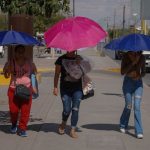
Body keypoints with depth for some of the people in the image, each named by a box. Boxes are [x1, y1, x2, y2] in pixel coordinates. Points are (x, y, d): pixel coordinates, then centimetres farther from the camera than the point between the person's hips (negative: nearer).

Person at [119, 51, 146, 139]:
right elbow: (122, 72, -12)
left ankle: (139, 131, -10)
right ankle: (123, 126, 28)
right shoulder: (126, 56, -5)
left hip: (138, 83, 1)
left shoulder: (141, 57, 2)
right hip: (128, 82, -1)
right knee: (128, 106, 2)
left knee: (137, 107, -9)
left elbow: (143, 72, 11)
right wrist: (132, 63, -21)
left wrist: (139, 76, -12)